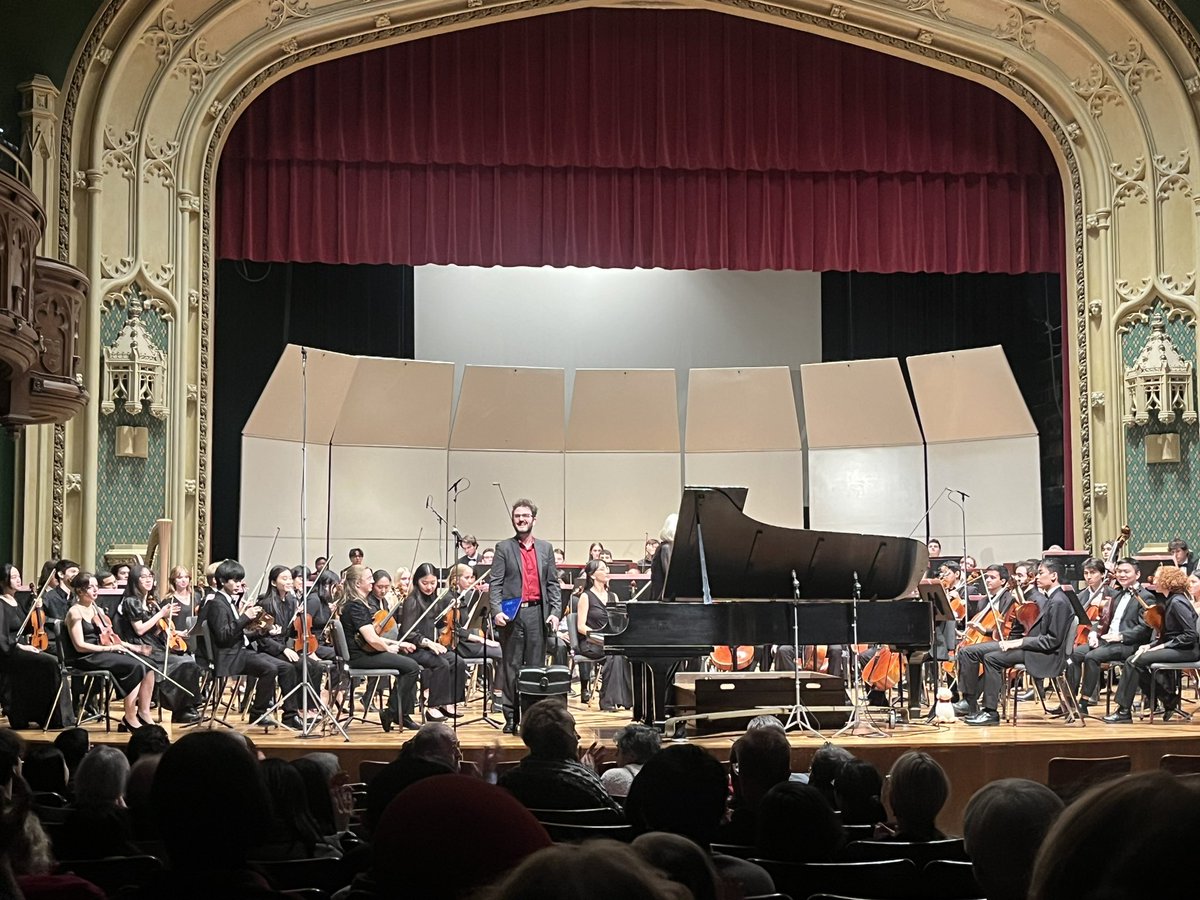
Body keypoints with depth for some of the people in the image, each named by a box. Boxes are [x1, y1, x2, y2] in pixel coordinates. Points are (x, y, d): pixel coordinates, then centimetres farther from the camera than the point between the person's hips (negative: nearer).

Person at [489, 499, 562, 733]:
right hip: (512, 614, -2)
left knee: (536, 667, 4)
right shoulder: (503, 548, 4)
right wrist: (496, 611, -14)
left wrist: (555, 612, 0)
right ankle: (511, 718, 8)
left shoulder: (545, 548, 13)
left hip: (537, 613, 2)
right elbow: (495, 583, -1)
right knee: (512, 668, 3)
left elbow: (553, 583, 11)